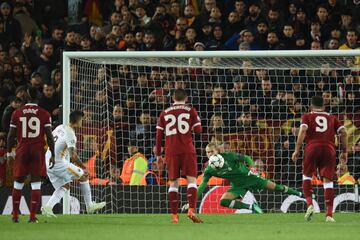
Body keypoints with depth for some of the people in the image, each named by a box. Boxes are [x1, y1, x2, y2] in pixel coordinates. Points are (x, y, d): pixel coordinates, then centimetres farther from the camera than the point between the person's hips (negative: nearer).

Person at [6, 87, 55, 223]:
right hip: (38, 151, -1)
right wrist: (52, 155, 3)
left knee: (18, 183, 12)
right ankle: (33, 216, -6)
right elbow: (49, 136, -3)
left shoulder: (17, 113, 2)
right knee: (36, 184, 0)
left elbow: (11, 135, 3)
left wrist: (9, 153, 13)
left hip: (22, 151, 1)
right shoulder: (44, 114, -1)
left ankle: (15, 215, 14)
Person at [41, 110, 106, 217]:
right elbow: (73, 156, -23)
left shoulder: (60, 127, 10)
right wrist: (84, 168, -14)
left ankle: (47, 207, 1)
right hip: (59, 163, -8)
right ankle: (89, 206, 13)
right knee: (84, 176, 5)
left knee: (65, 186, 18)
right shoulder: (70, 134, -16)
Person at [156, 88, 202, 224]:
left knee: (173, 182, 7)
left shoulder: (164, 113, 10)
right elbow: (198, 130, -2)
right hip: (187, 150, -2)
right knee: (191, 180, -2)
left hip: (171, 152, 2)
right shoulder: (190, 111, 4)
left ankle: (174, 215, 3)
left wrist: (158, 154, 14)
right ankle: (191, 210, -20)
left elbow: (159, 135, 8)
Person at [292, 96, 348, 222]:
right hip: (329, 149, 1)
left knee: (307, 175, 18)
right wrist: (344, 152, 17)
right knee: (328, 180, 1)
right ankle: (329, 214, -9)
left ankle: (309, 204, -3)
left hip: (312, 148, -1)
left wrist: (297, 150, -2)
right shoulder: (332, 118, 22)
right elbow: (343, 132, 11)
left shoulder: (307, 117, 15)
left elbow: (303, 130, -3)